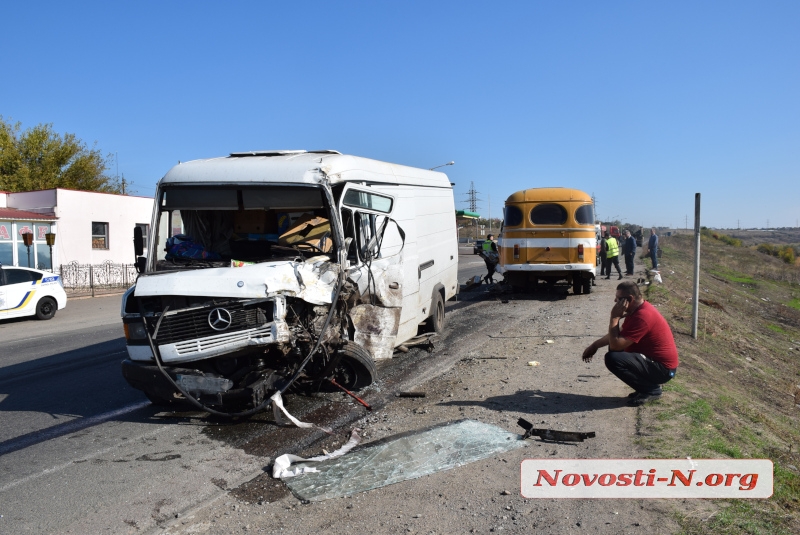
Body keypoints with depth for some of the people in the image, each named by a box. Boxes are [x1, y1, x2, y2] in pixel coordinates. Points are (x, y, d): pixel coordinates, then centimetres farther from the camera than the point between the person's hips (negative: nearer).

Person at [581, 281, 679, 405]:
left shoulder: (642, 316, -26)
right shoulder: (638, 309, 6)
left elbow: (616, 344, -27)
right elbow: (617, 335, 17)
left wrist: (614, 317, -20)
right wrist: (594, 345, 9)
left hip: (663, 368, -10)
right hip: (653, 359, 10)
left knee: (612, 359, -24)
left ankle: (652, 390, -6)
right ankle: (648, 383, 14)